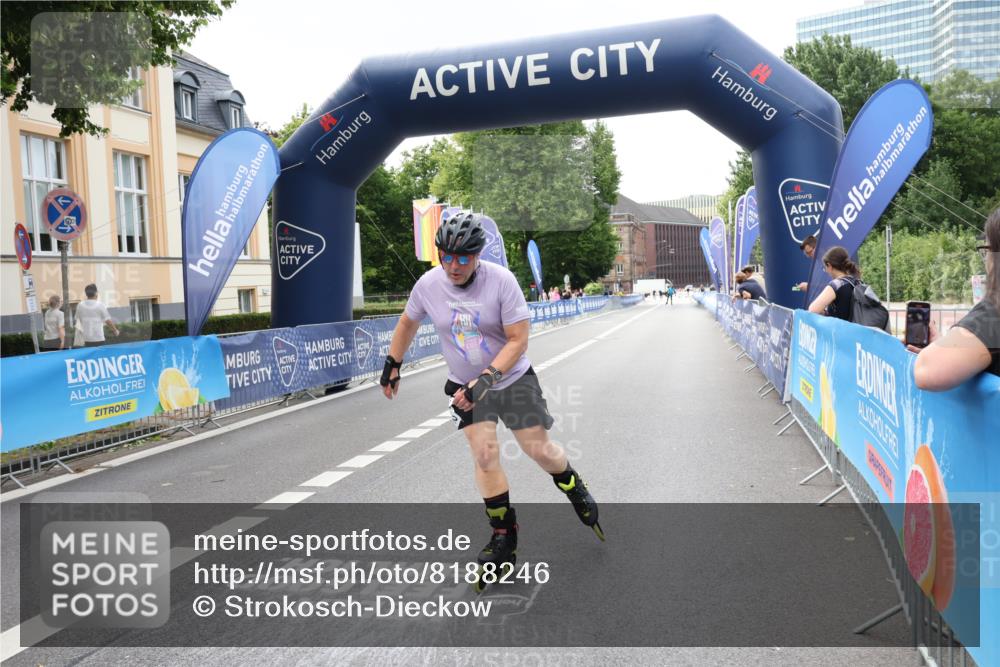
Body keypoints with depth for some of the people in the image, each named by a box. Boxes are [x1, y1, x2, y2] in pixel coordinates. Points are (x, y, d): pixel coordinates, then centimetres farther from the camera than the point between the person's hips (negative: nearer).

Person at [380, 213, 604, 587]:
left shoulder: (501, 280, -24)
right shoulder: (428, 284, -14)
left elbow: (518, 340, -22)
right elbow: (407, 323, 7)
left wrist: (487, 378, -33)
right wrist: (392, 366, 11)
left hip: (513, 378, -2)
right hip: (466, 384, 2)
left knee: (539, 449, 3)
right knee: (485, 455, -9)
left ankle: (575, 491, 35)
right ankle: (504, 536, 8)